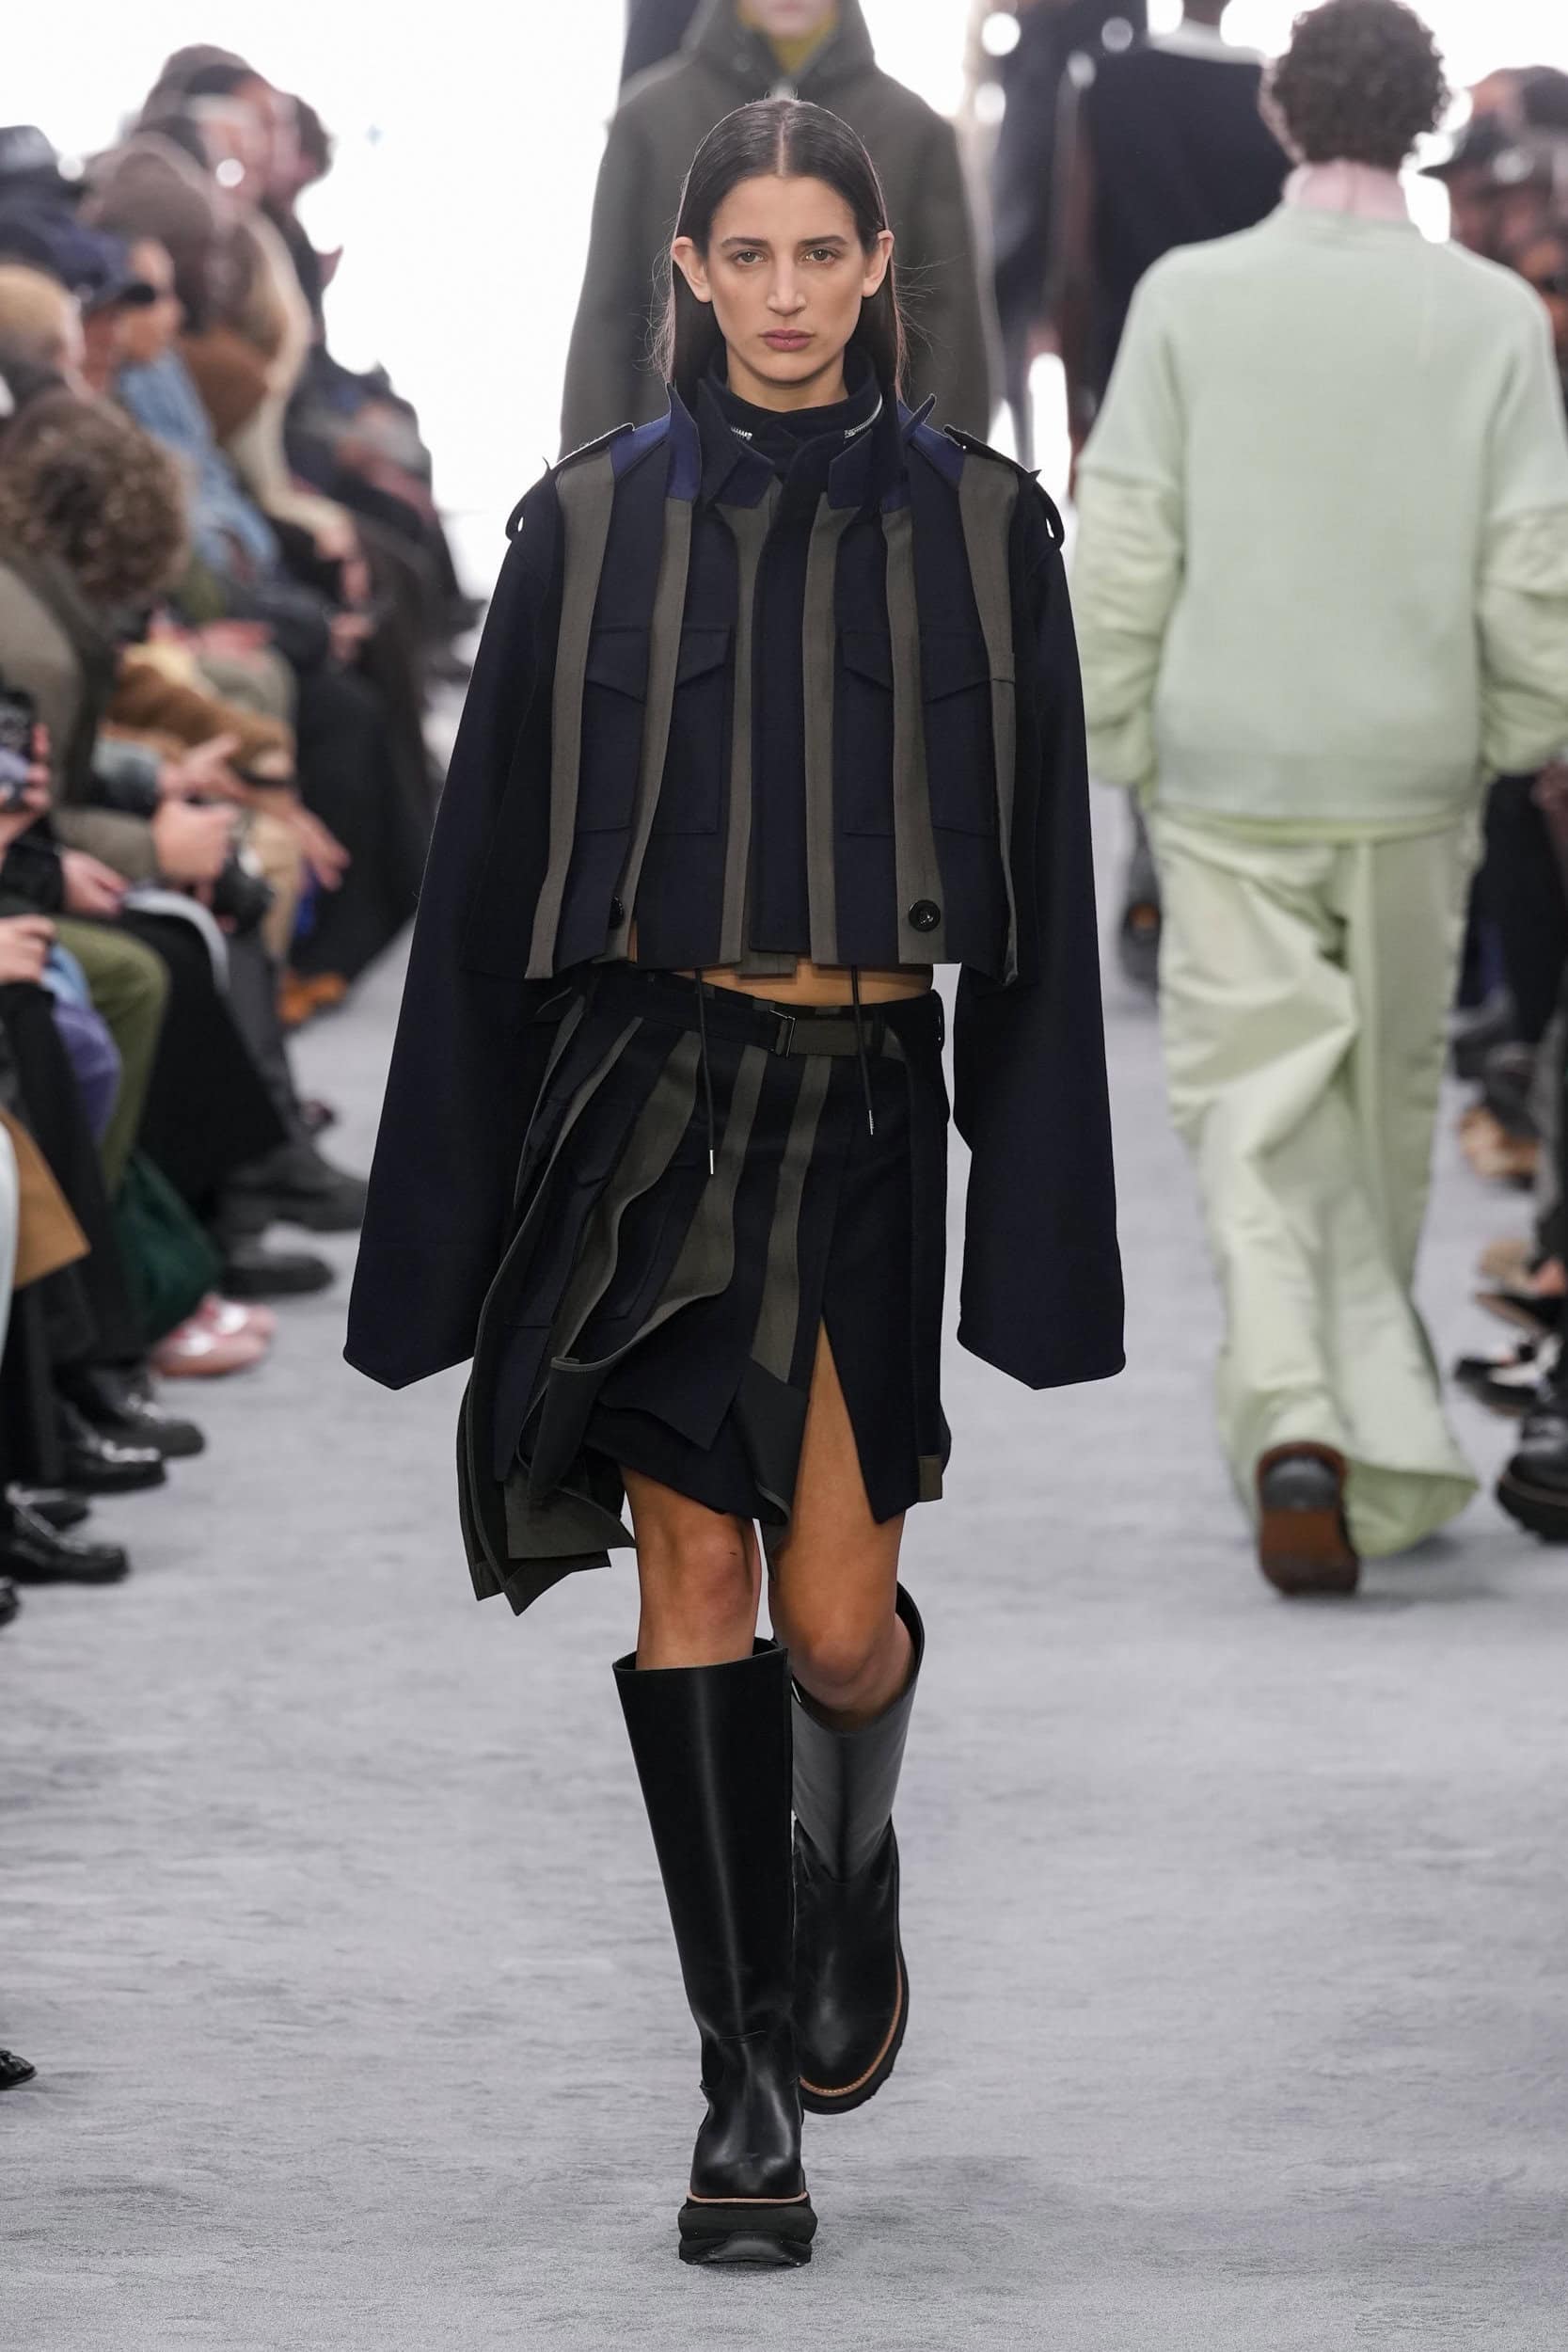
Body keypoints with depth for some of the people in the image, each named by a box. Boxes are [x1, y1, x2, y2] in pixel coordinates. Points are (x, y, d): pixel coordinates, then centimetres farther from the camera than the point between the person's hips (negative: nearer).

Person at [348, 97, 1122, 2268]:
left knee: (834, 1614, -5)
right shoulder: (591, 525, 3)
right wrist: (445, 1224, 2)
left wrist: (1045, 1224, -1)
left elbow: (1046, 890, 3)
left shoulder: (979, 528, 3)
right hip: (643, 1084, 0)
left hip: (868, 1103, 0)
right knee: (691, 1562, -5)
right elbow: (492, 867, 5)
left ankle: (852, 1857, 30)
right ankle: (748, 2078, 2)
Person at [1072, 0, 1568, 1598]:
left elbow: (1123, 543, -5)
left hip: (1228, 768, -1)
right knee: (1387, 1100, 16)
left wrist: (1118, 734, 7)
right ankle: (1376, 1423, 28)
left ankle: (1293, 1416, -21)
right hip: (1410, 771, 1)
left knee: (1257, 1105, -1)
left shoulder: (1190, 298, -5)